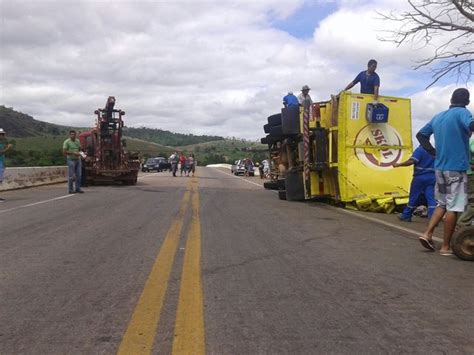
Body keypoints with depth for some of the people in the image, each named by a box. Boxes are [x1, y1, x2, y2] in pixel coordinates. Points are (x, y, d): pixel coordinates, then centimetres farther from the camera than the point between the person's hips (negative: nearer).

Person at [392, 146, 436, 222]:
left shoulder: (420, 149, -12)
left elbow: (411, 161, -23)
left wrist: (398, 164, -15)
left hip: (420, 177, -4)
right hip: (432, 178, 4)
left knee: (414, 197, 7)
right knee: (431, 198, -1)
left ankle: (406, 215, 21)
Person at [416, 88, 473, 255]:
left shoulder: (438, 117, 14)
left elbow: (421, 135, 20)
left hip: (440, 167, 7)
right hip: (456, 167, -7)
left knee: (442, 203, 19)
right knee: (454, 207, -1)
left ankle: (427, 234, 9)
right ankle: (446, 247, 3)